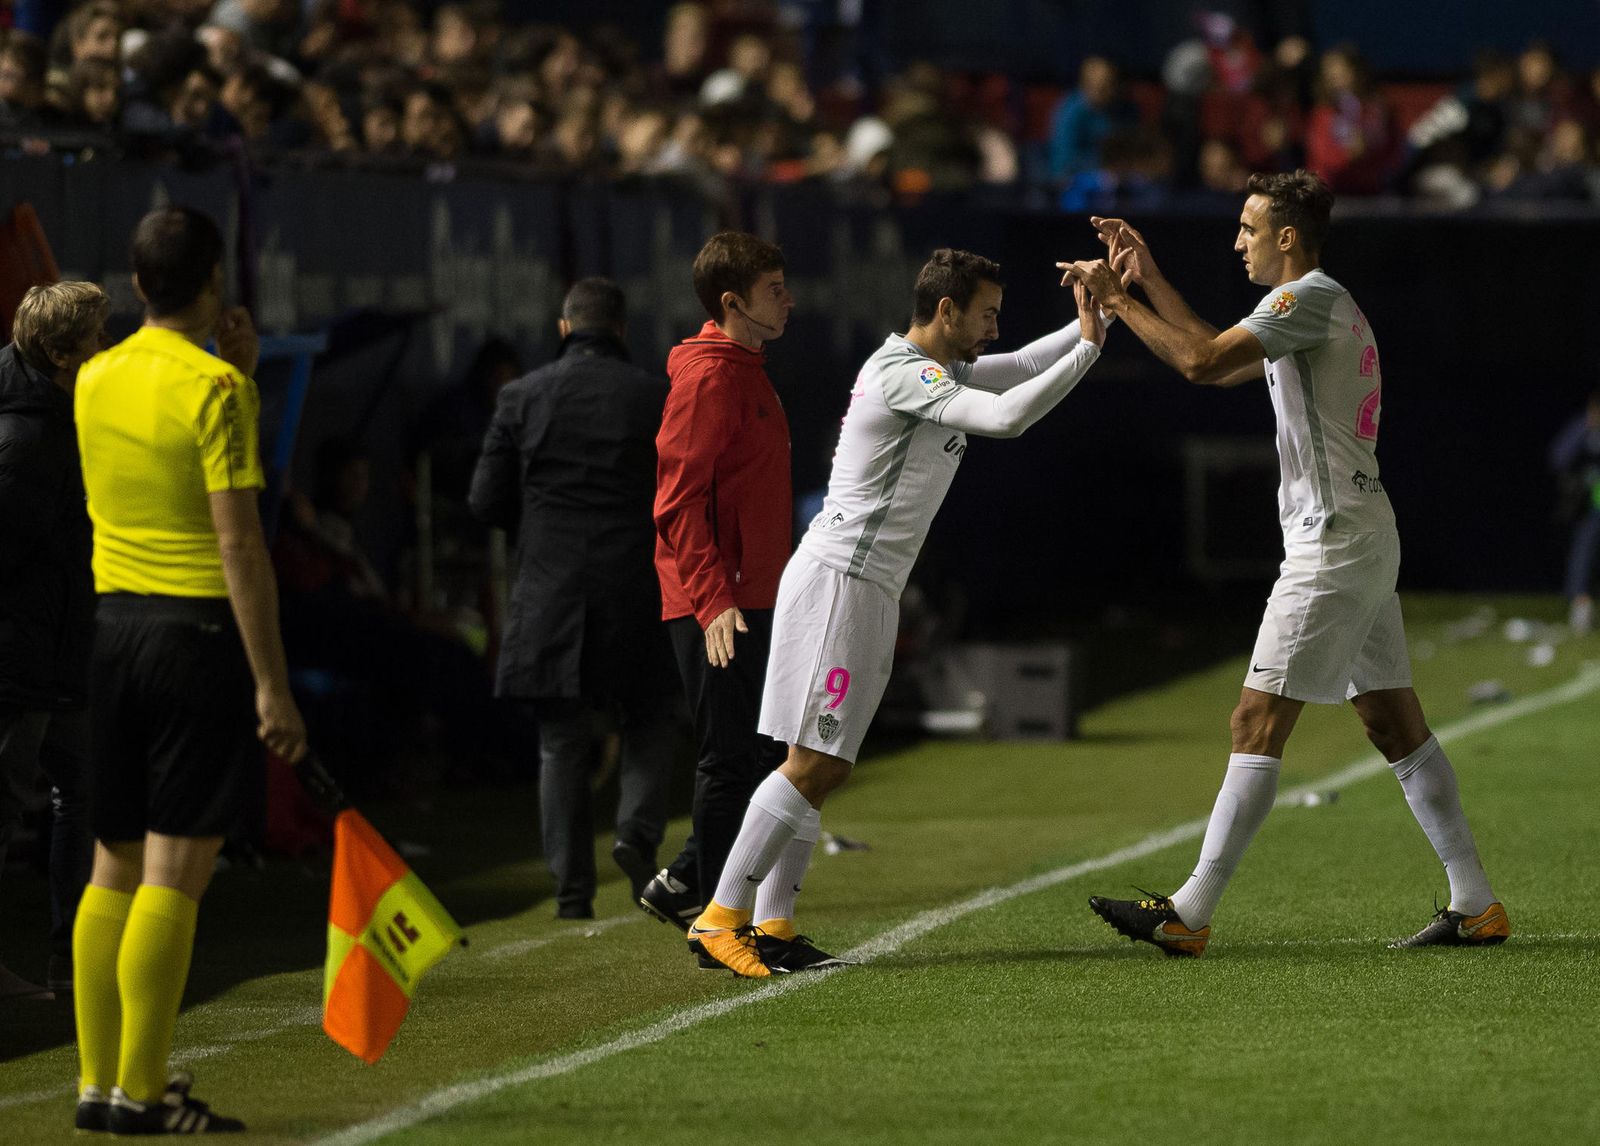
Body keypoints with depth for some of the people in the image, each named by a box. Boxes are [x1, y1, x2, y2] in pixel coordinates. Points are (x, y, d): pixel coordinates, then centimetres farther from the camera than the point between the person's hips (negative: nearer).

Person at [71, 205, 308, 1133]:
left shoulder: (97, 381, 10)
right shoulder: (214, 388, -12)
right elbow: (240, 544, -16)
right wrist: (272, 684, -15)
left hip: (114, 625, 7)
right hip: (198, 630, -7)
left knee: (115, 868, 12)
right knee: (176, 872, -5)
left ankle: (98, 1081, 14)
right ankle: (141, 1093, -7)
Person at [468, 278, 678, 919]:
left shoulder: (523, 398, 0)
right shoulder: (659, 398, -1)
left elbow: (486, 503, 1)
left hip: (550, 595, 1)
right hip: (636, 594, -1)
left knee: (561, 745, 8)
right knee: (648, 724, 16)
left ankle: (572, 888, 4)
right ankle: (638, 829, -9)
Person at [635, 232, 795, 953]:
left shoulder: (745, 373, 18)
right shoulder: (706, 377, -13)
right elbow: (678, 501, -18)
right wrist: (713, 602, -24)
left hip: (751, 600, 10)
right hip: (717, 607, -10)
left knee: (761, 757, 12)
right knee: (733, 759, -5)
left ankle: (684, 886, 21)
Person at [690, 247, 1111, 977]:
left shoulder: (934, 369, 16)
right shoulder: (902, 374, -14)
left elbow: (1018, 369, 27)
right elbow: (1007, 415, -25)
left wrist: (1090, 320, 13)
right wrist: (1088, 348, -18)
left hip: (868, 589, 10)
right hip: (837, 580, -10)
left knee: (825, 768, 7)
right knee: (813, 763, -13)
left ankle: (772, 924, 6)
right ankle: (721, 918, -12)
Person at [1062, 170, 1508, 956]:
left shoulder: (1310, 298, -12)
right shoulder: (1320, 305, 19)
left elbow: (1202, 363, -22)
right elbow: (1220, 362, 27)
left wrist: (1115, 301, -12)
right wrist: (1148, 280, 22)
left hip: (1334, 544, -10)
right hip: (1364, 540, 10)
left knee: (1258, 723, -10)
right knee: (1395, 723, 10)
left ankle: (1192, 913, -11)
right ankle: (1475, 904, 11)